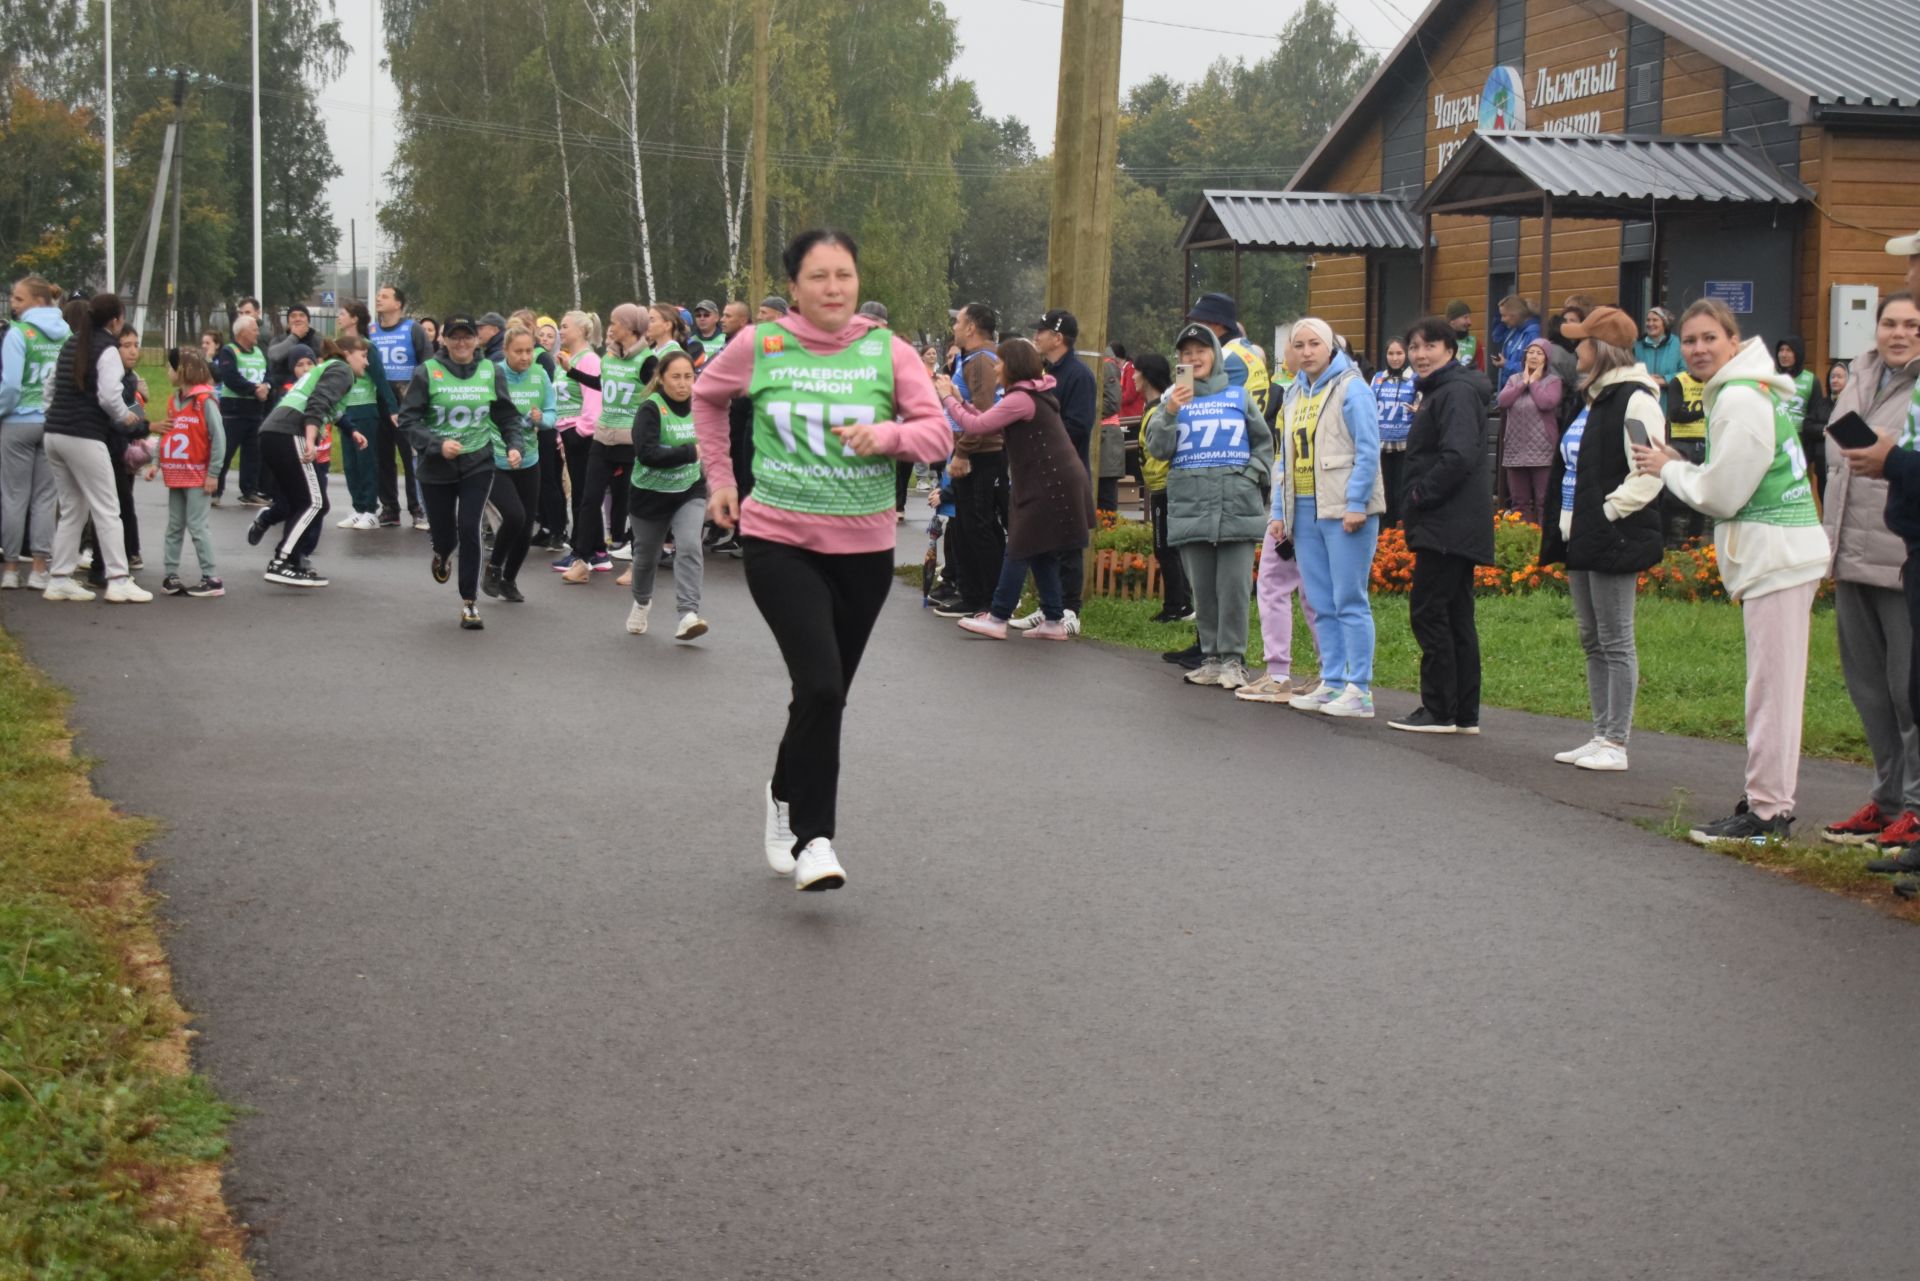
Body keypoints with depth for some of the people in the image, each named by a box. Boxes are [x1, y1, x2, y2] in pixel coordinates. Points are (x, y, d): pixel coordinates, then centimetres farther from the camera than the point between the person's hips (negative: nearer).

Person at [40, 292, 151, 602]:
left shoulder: (70, 345, 16)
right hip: (84, 437, -8)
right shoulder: (107, 349, -8)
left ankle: (60, 580, 13)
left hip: (55, 433, 8)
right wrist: (126, 416, 2)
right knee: (107, 510, -3)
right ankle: (118, 581, -6)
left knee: (71, 509, 14)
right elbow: (108, 396, -15)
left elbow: (51, 390, 18)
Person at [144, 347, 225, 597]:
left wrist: (213, 473, -15)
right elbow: (166, 436, 13)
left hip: (197, 477, -8)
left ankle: (211, 579, -3)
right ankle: (171, 575, 17)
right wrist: (156, 463, 2)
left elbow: (218, 438, -14)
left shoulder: (205, 401, -13)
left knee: (197, 526, -7)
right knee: (174, 527, 11)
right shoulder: (173, 401, 11)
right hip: (175, 475, 8)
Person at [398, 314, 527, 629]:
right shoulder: (428, 372, -7)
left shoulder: (492, 372, 0)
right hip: (437, 467, 0)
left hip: (477, 464, 0)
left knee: (469, 529, -13)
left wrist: (514, 444, -8)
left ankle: (469, 601, -2)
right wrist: (437, 444, -20)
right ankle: (442, 554, 50)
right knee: (444, 532, 10)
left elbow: (508, 416, 9)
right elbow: (408, 419, -6)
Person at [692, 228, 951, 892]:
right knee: (820, 684, -19)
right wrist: (720, 476, 13)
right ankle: (813, 836, -7)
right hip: (779, 542, -2)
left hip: (865, 549, 3)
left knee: (828, 694, 14)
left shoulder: (888, 351, -2)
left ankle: (787, 796, 41)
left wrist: (888, 433, -24)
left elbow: (938, 433, -5)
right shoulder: (759, 345, -3)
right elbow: (706, 397, 16)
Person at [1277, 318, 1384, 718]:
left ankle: (1360, 690, -6)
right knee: (1321, 603, 9)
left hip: (1344, 509, -7)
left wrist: (1356, 504, -17)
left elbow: (1368, 450, -11)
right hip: (1305, 511, 7)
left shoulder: (1350, 388, -5)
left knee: (1349, 601, -7)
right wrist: (1280, 512, 15)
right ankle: (1332, 682, 14)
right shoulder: (1295, 395, 17)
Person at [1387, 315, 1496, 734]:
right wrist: (1419, 499, 11)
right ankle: (1465, 714, 14)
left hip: (1448, 525, -11)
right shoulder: (1439, 392, 19)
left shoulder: (1456, 393, -14)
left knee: (1428, 611, -8)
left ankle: (1439, 711, -4)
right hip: (1454, 526, 11)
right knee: (1455, 616, 11)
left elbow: (1459, 456, -25)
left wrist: (1420, 495, -16)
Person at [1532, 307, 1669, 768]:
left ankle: (1616, 743, 0)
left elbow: (1648, 474, -21)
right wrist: (1566, 526, 14)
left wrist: (1608, 513, -20)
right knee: (1592, 641, 13)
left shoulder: (1634, 400, -14)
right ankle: (1601, 735, 19)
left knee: (1615, 642, -4)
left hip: (1613, 539, -10)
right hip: (1582, 537, 10)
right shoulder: (1592, 398, 17)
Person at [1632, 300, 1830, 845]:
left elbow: (1722, 494, -13)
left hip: (1775, 554, -11)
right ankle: (1773, 800, 19)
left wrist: (1669, 468, 1)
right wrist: (1679, 466, 9)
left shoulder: (1740, 400, -13)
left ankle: (1766, 811, -6)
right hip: (1785, 552, 11)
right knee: (1776, 687, 13)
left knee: (1771, 687, -8)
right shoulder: (1752, 390, 19)